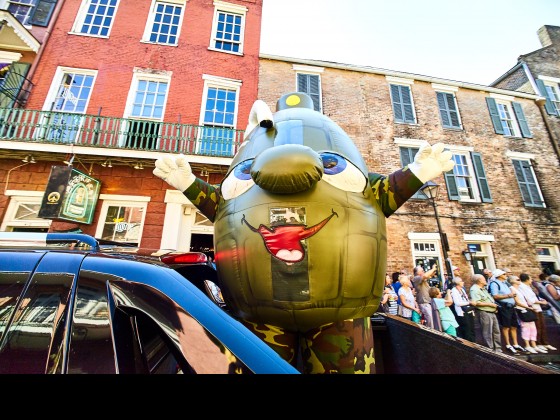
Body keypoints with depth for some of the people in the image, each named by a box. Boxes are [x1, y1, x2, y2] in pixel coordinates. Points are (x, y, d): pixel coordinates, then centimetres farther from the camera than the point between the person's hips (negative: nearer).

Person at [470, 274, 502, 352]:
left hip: (492, 312, 10)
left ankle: (498, 349, 30)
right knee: (487, 333, -1)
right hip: (484, 313, -10)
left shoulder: (483, 288, 16)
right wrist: (490, 304, -19)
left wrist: (494, 306, 11)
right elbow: (476, 303, -26)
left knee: (496, 331, 17)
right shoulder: (474, 289, -18)